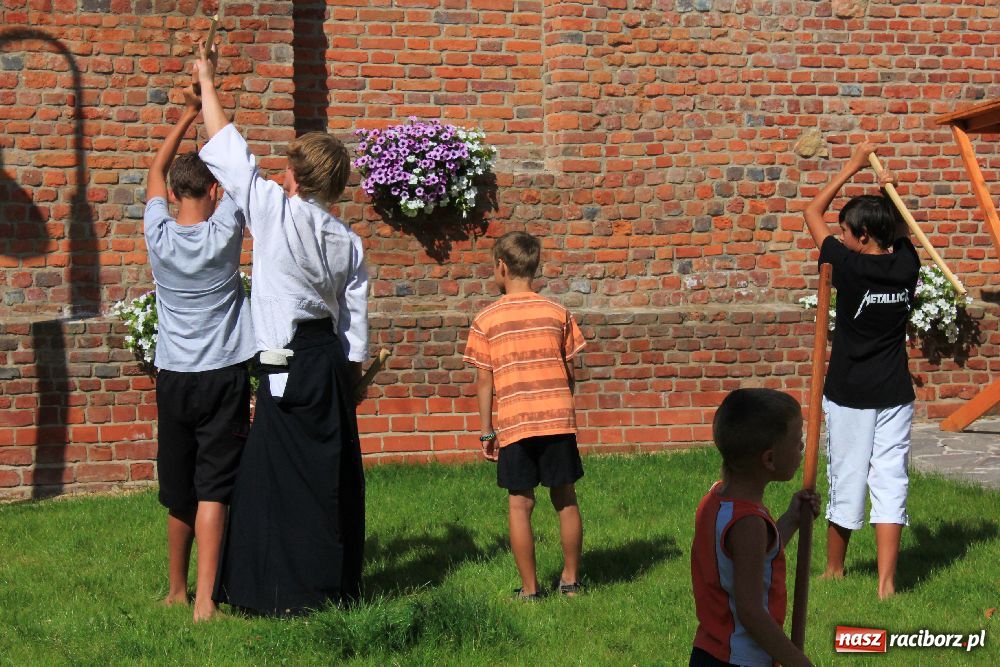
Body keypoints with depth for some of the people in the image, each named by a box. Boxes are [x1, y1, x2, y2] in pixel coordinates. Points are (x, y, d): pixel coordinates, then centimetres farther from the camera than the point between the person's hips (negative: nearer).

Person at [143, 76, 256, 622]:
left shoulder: (159, 236, -3)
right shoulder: (224, 233, -9)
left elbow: (156, 171, 14)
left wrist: (187, 117, 19)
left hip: (174, 378, 3)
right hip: (224, 377, -3)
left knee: (177, 491, 14)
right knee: (212, 489, -7)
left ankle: (176, 589, 28)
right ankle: (204, 599, -16)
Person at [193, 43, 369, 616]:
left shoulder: (276, 211, -9)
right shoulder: (349, 242, 6)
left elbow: (228, 149, -2)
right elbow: (357, 327, 9)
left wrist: (207, 82, 10)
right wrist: (347, 388, 19)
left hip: (290, 365, -6)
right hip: (333, 362, 6)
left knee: (281, 479, -2)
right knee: (334, 474, 12)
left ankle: (288, 591, -1)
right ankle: (339, 583, 20)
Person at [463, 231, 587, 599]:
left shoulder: (486, 320, -1)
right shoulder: (557, 313, 4)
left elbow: (484, 380, 0)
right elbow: (569, 371, 8)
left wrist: (486, 431, 7)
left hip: (514, 423, -2)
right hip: (558, 417, 2)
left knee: (520, 504, 4)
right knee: (565, 499, 12)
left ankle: (529, 588, 6)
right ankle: (571, 579, 19)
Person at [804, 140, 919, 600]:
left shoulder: (849, 265, -12)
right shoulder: (906, 265, -2)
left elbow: (812, 212, 1)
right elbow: (901, 232, 25)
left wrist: (853, 167, 7)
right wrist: (891, 195, 20)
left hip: (849, 394, -3)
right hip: (895, 393, 3)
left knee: (847, 480, 7)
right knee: (890, 480, 1)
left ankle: (834, 568, 25)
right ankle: (886, 581, -4)